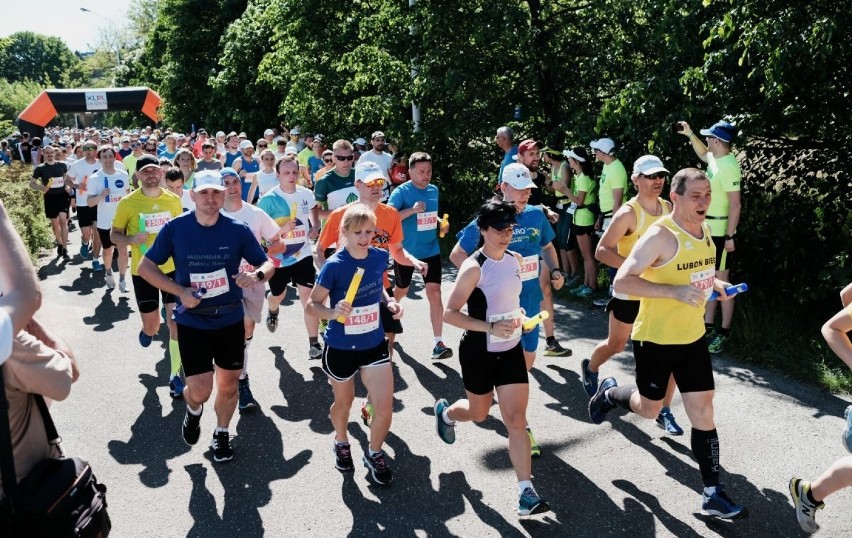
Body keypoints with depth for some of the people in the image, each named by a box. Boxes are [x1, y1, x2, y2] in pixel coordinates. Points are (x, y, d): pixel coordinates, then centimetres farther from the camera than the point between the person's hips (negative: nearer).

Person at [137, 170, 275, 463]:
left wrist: (257, 275, -23)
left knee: (228, 384, 14)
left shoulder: (238, 230, -7)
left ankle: (221, 434, 40)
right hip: (192, 322, -1)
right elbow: (145, 267, -1)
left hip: (231, 320, 2)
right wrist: (180, 291, -15)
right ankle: (193, 410, 33)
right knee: (200, 391, -5)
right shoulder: (175, 228, -8)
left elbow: (268, 263, 1)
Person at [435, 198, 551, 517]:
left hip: (511, 350, 4)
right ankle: (445, 412, 52)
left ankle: (526, 492, 3)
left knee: (516, 419, -1)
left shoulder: (516, 260, 1)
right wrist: (490, 327, -28)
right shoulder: (473, 267, -19)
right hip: (479, 351, -4)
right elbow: (450, 314, -21)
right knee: (479, 413, 17)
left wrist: (518, 318, 5)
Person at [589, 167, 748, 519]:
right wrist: (676, 291, -35)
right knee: (648, 409, 11)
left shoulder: (704, 231, 3)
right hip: (655, 339, -6)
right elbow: (622, 281, -29)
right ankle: (608, 393, 43)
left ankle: (712, 494, 17)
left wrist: (714, 284, 1)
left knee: (703, 412, 7)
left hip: (693, 337, 6)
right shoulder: (660, 236, -22)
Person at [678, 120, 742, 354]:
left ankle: (724, 333, 7)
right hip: (708, 229, 10)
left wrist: (730, 236, -23)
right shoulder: (715, 159, 6)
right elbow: (703, 153, 33)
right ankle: (708, 326, 24)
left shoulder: (728, 166, -21)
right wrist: (690, 134, 22)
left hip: (720, 232, -10)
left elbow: (736, 204, -23)